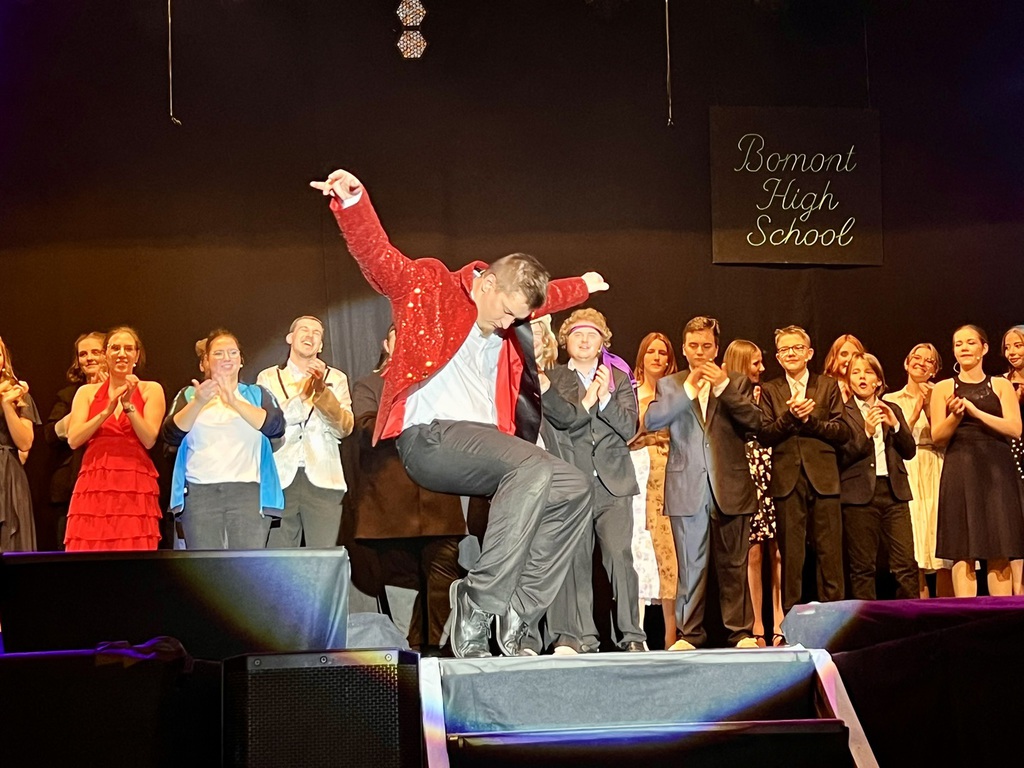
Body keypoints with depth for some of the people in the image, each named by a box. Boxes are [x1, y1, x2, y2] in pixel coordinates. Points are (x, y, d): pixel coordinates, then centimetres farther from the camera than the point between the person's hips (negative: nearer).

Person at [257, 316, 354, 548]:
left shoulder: (336, 379, 14)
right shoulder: (268, 377, 12)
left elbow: (344, 428, 2)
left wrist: (322, 391, -11)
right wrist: (301, 394, -10)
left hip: (322, 482, 0)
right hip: (280, 479, 0)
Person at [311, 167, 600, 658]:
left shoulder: (511, 311, 20)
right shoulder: (429, 288, 0)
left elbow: (545, 297, 42)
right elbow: (378, 257, -14)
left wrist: (583, 286, 57)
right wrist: (352, 202, -31)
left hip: (482, 443, 9)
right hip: (429, 438, -9)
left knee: (573, 488, -2)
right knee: (532, 467, -30)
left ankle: (516, 612, -6)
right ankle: (478, 607, -30)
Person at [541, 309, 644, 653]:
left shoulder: (619, 379, 15)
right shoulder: (552, 380, 10)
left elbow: (629, 429, 3)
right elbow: (559, 419, -8)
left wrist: (605, 399, -10)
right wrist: (588, 400, -6)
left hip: (614, 483, 1)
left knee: (619, 556, -11)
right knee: (575, 559, -5)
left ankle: (630, 635, -8)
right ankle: (579, 636, 0)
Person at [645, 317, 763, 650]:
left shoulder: (737, 382, 10)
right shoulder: (669, 385, 11)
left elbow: (754, 421, -4)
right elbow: (650, 421, -6)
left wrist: (723, 386, -13)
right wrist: (688, 390, -12)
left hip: (730, 487, 0)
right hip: (688, 489, 0)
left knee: (734, 565, 3)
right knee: (690, 566, 1)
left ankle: (741, 632, 9)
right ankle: (689, 634, 7)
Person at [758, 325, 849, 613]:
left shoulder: (828, 386, 11)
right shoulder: (770, 390, 11)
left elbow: (843, 432, 2)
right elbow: (764, 436, 1)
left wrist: (809, 420, -9)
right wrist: (789, 416, -13)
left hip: (824, 478, 0)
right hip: (787, 479, 0)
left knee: (830, 554, -2)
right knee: (790, 555, 2)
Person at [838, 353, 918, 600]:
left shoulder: (893, 411, 17)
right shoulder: (843, 413, 3)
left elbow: (910, 451, 11)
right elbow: (842, 457, -5)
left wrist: (895, 425, -3)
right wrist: (866, 432, -16)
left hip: (894, 491, 3)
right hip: (859, 494, -3)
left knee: (906, 565, -4)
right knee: (862, 569, 0)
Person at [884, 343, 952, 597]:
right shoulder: (891, 400, 12)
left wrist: (930, 406, -7)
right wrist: (914, 414, -6)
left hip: (936, 474, 0)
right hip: (907, 474, 0)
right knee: (913, 550, -7)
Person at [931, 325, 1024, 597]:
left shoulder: (1001, 386, 11)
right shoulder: (944, 388, 10)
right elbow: (938, 437, 5)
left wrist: (976, 412, -11)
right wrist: (955, 415, -14)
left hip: (997, 472, 1)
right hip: (960, 473, 0)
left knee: (1000, 555, -2)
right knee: (963, 554, -5)